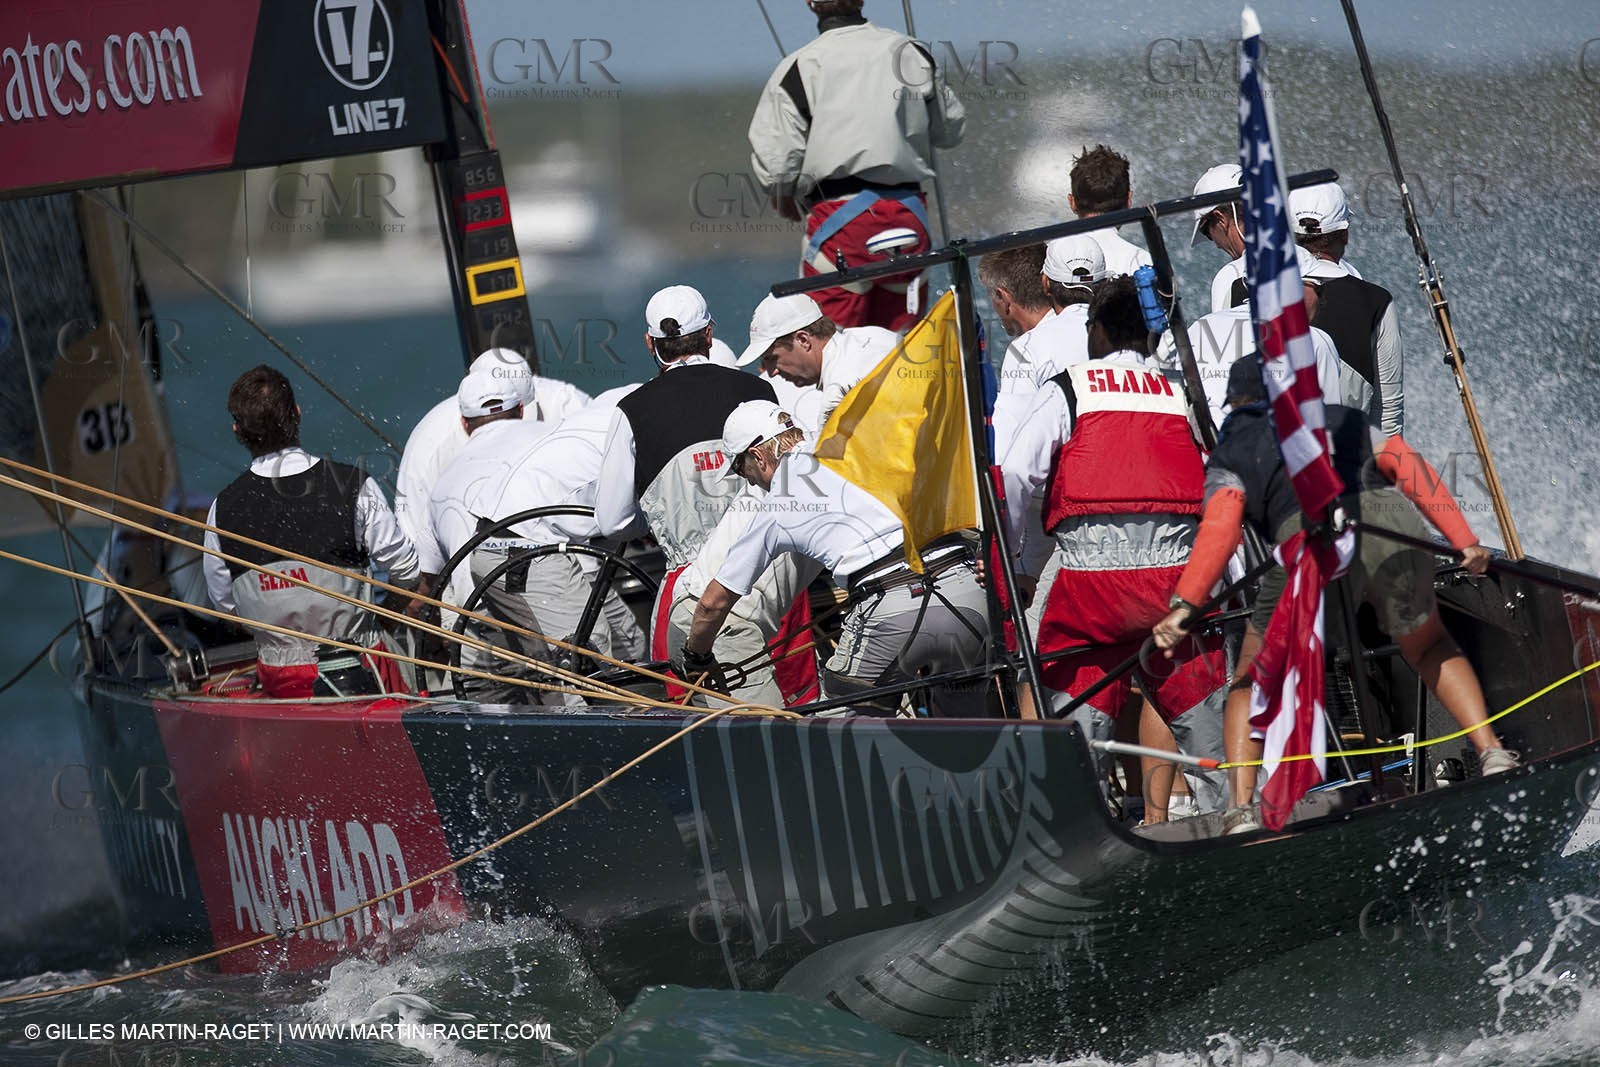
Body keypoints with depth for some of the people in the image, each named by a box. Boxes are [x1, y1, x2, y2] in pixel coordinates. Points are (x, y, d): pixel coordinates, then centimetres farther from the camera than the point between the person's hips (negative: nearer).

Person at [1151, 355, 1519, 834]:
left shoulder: (1228, 456, 26)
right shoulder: (1346, 419, 35)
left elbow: (1220, 525, 6)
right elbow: (1410, 467, 19)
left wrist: (1184, 605, -4)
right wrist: (1463, 541, 11)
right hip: (1394, 521, 2)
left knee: (1254, 684, 16)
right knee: (1429, 649, 31)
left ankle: (1242, 813, 1)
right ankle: (1491, 751, 14)